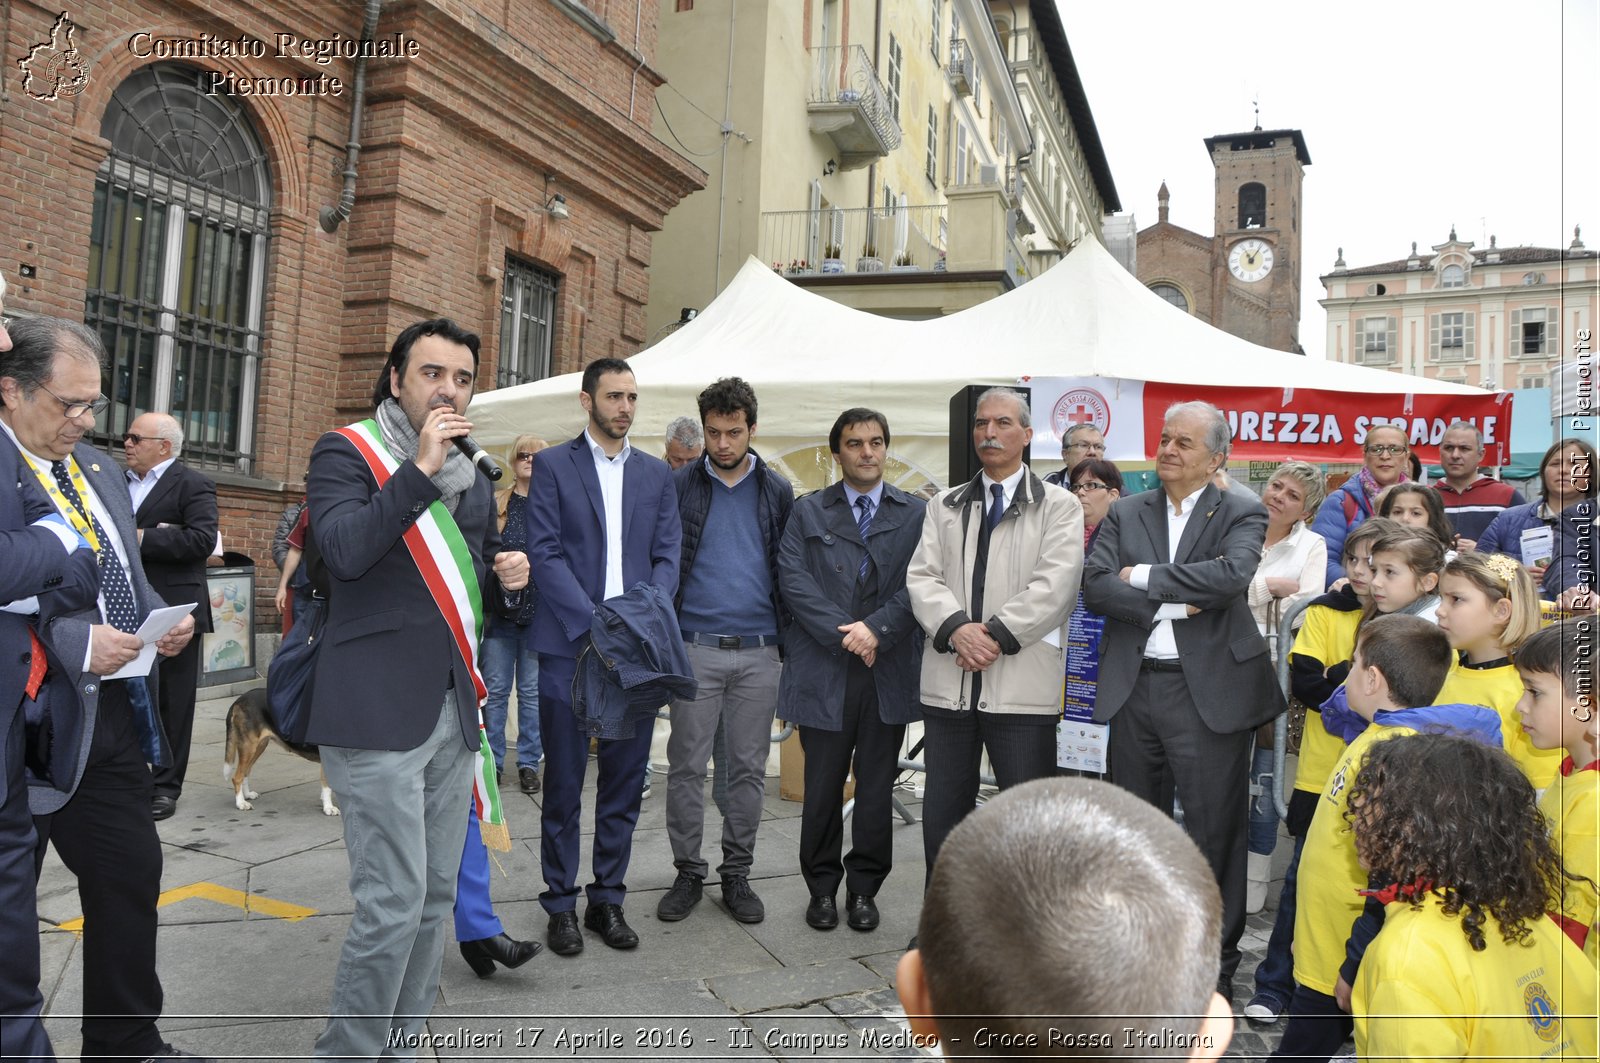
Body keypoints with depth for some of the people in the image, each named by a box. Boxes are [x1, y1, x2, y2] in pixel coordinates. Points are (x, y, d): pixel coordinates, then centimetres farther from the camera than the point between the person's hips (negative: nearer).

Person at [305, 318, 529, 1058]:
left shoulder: (472, 474, 16)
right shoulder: (346, 451, -3)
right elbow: (345, 550, -20)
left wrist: (506, 568, 7)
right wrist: (421, 468, -20)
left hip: (455, 708, 7)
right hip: (378, 710, -7)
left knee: (435, 894, 13)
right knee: (393, 900, -7)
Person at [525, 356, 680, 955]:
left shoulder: (656, 474, 12)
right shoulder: (552, 466, 2)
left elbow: (667, 556, 7)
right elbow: (545, 553, -6)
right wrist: (594, 623, -16)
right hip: (568, 647, -3)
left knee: (625, 782, 9)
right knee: (563, 785, 6)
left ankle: (608, 899, 23)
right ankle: (561, 905, 20)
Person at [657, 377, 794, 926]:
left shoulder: (777, 492, 8)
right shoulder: (677, 485, 2)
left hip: (759, 652, 2)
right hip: (695, 648, -1)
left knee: (749, 768, 8)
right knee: (687, 767, 4)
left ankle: (736, 873, 22)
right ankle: (688, 872, 19)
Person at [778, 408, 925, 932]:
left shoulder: (916, 513, 8)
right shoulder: (808, 512, 8)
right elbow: (794, 579, -4)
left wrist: (877, 628, -15)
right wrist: (843, 634, -13)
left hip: (890, 669, 1)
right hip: (823, 669, 0)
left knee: (877, 786, 8)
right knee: (822, 787, 6)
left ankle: (863, 889, 24)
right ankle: (822, 888, 23)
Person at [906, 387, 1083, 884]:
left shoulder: (1058, 505, 4)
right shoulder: (944, 506, 15)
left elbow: (1055, 584, -9)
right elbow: (922, 577, 4)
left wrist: (997, 635, -16)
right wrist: (957, 628, -14)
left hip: (1021, 683, -3)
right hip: (948, 681, 4)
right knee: (942, 814, 12)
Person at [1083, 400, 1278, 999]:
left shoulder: (1241, 515, 0)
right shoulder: (1126, 514, 9)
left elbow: (1232, 575, -20)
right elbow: (1094, 587, -5)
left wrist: (1143, 576, -14)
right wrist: (1173, 604, -15)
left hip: (1208, 688, -3)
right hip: (1133, 685, 4)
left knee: (1213, 826, 4)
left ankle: (1215, 960, 21)